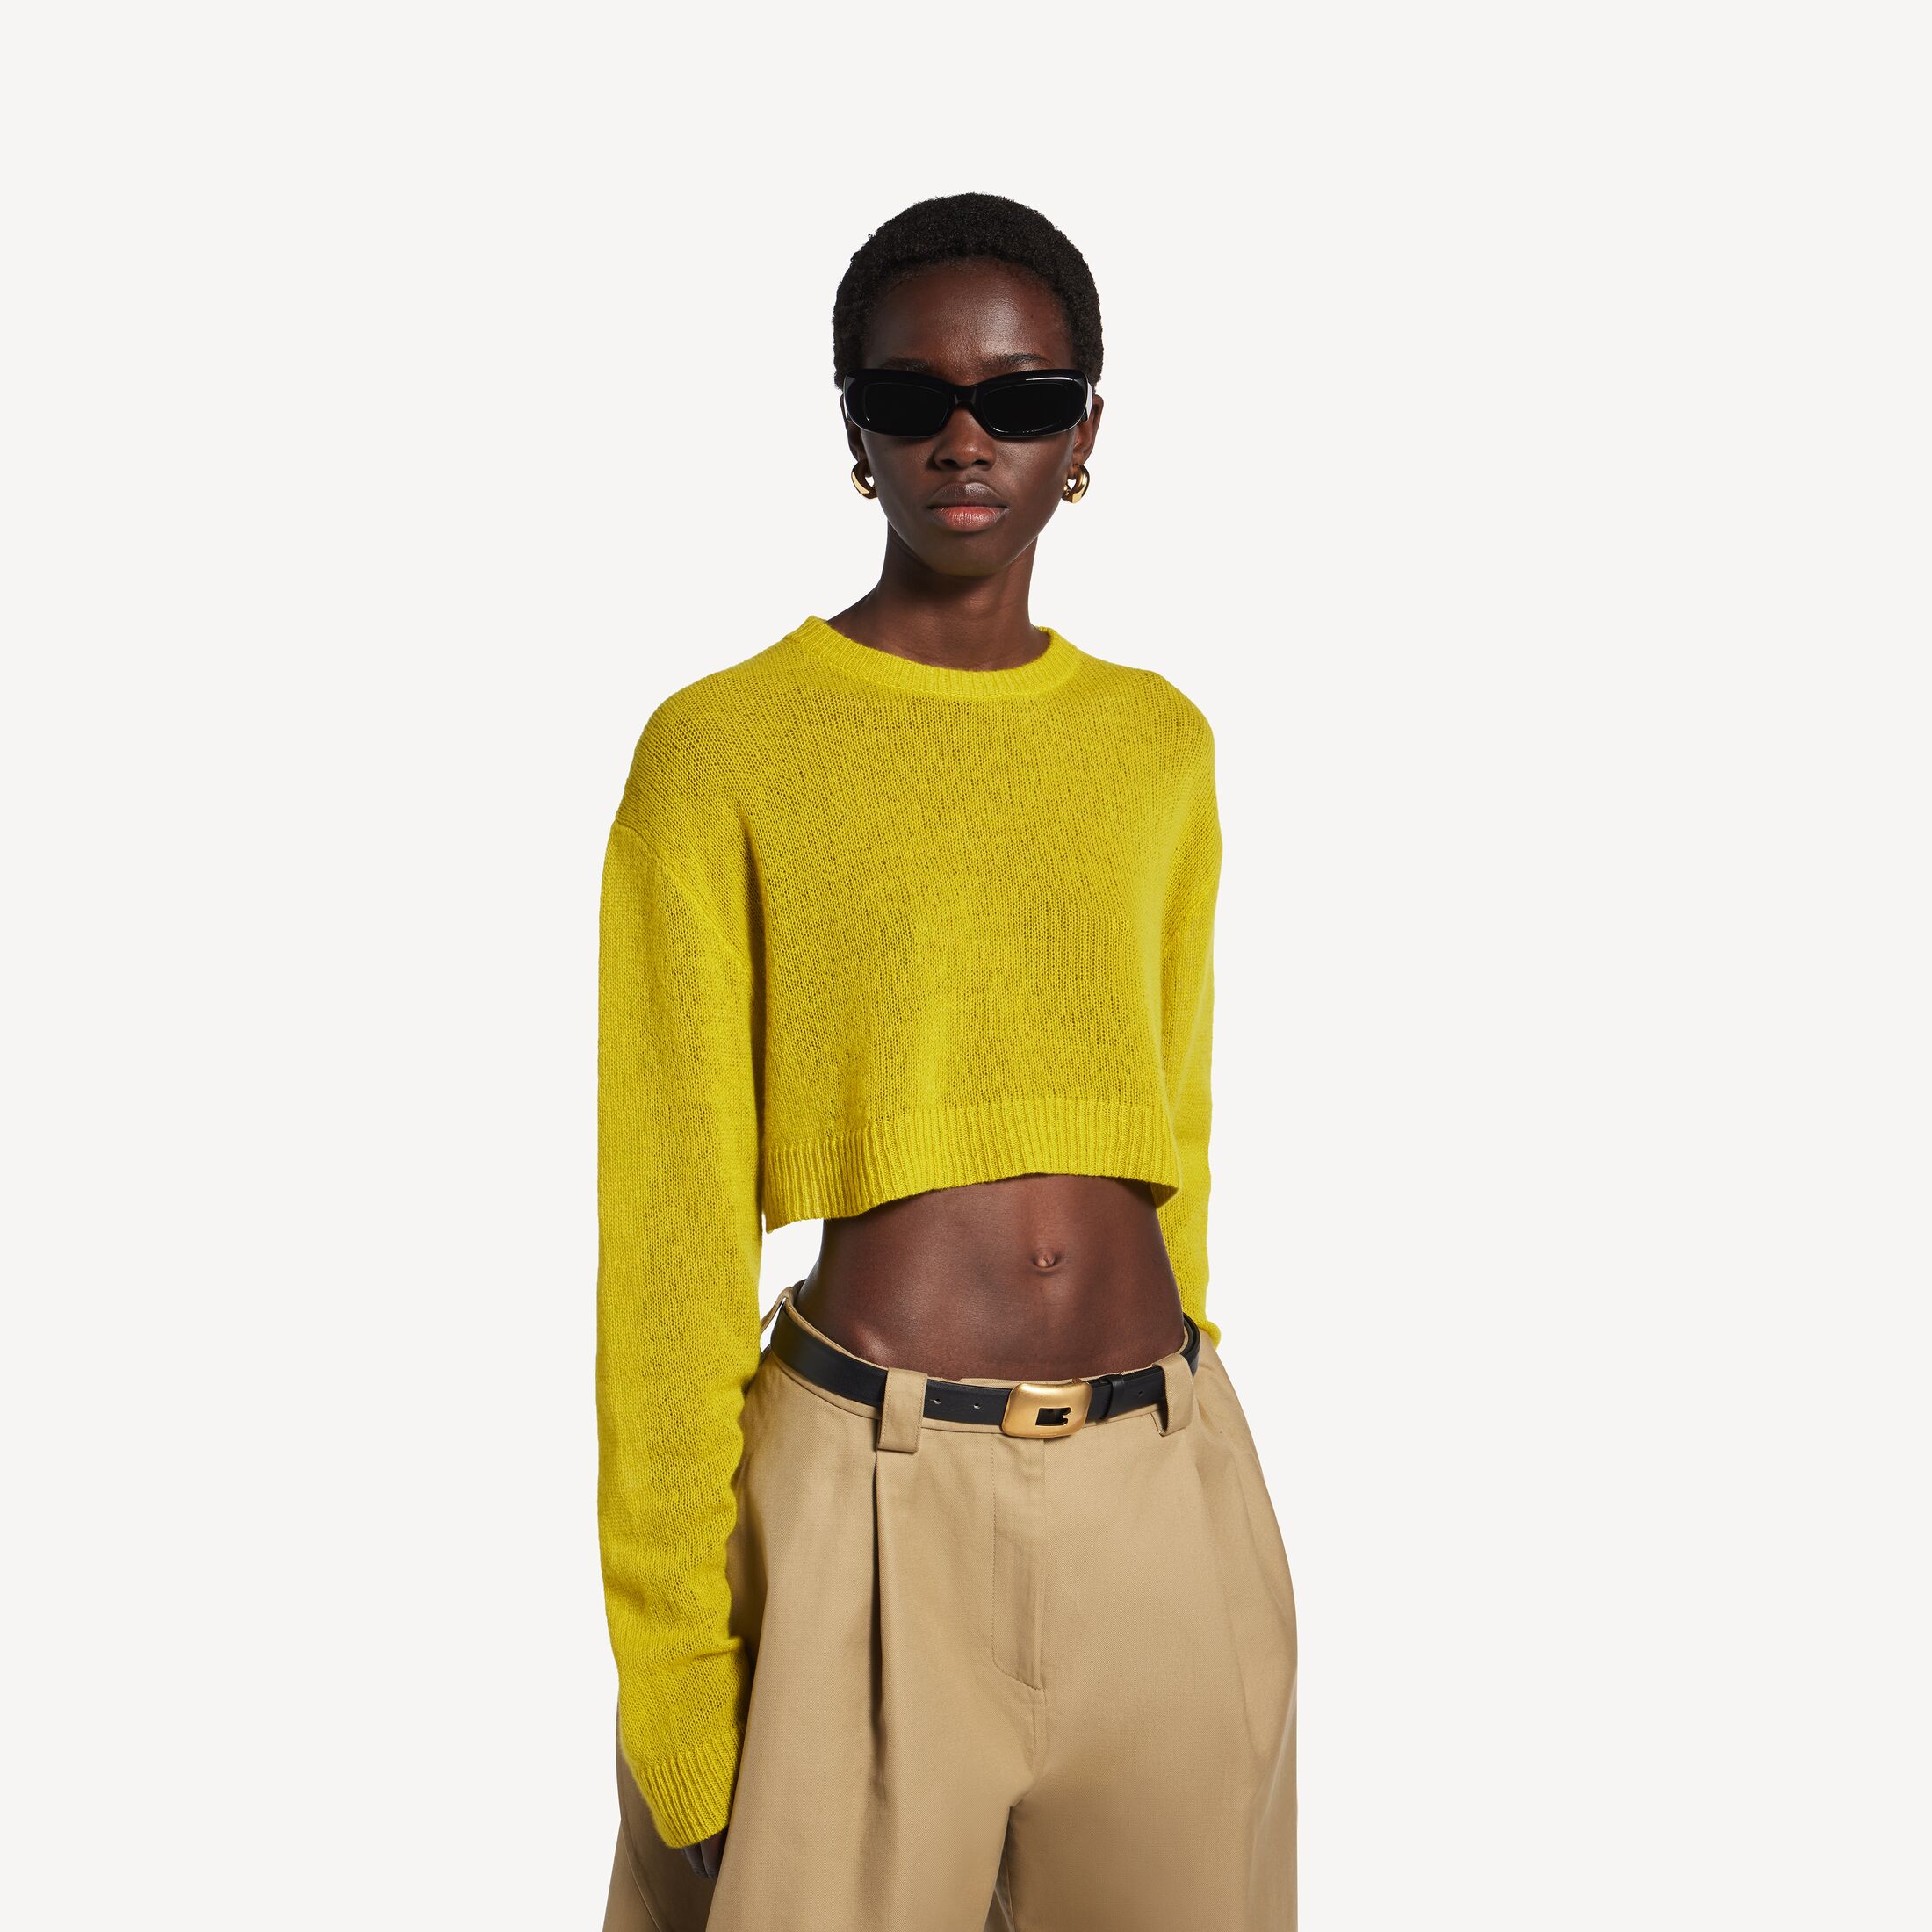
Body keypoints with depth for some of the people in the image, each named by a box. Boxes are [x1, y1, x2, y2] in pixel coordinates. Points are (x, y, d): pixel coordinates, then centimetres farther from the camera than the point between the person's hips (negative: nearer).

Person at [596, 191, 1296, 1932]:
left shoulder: (1161, 739, 9)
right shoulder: (726, 748, -4)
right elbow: (673, 1224, -5)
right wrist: (675, 1668, -4)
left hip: (1171, 1496, 4)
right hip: (871, 1502, -4)